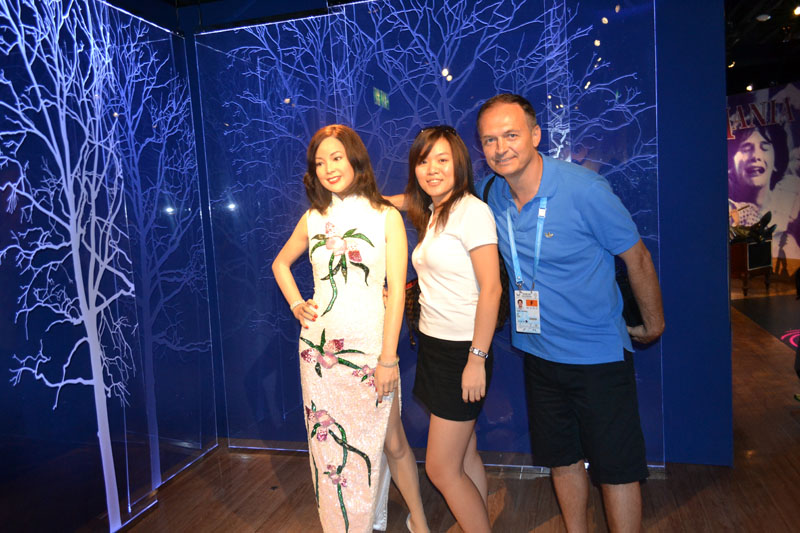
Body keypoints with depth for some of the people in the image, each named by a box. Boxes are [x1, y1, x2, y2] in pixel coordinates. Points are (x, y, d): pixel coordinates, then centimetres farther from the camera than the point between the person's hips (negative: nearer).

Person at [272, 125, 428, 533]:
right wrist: (296, 305, 8)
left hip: (369, 347, -3)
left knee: (391, 442, 6)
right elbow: (280, 263, 23)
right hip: (319, 348, 3)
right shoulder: (313, 219, 6)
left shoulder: (387, 217, -3)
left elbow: (396, 291, -7)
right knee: (329, 443, 12)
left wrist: (388, 358, -12)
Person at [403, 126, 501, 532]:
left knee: (441, 469, -1)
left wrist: (477, 358, -21)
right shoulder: (432, 215, 13)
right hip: (435, 346, 8)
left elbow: (491, 289, -19)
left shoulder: (471, 211, -15)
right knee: (465, 457, 17)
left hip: (462, 352, -8)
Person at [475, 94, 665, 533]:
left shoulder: (584, 190, -20)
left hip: (599, 353, -5)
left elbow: (637, 258, -9)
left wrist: (653, 325, 2)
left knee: (615, 468, 6)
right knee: (562, 459, 19)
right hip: (538, 352, 5)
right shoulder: (490, 195, -5)